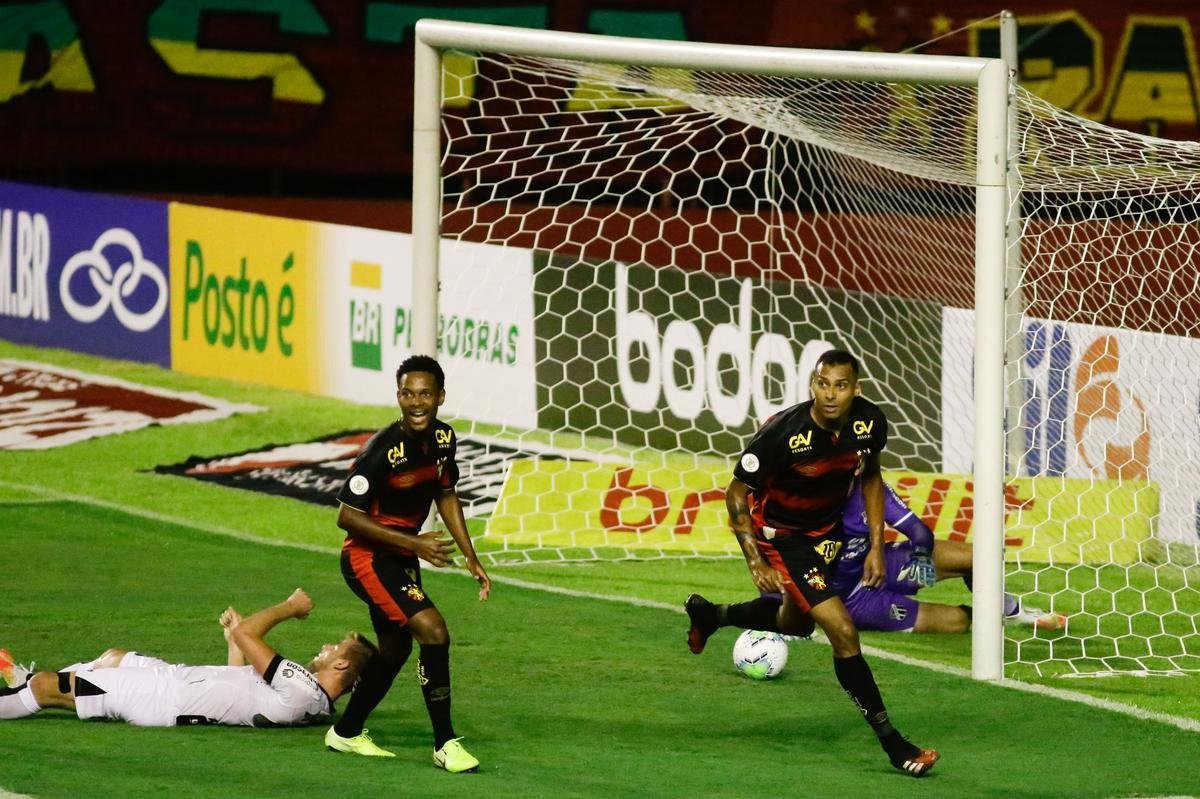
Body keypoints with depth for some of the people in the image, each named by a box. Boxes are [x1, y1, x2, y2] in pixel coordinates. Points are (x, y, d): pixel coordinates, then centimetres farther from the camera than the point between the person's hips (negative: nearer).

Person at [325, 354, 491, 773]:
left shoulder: (442, 439, -3)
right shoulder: (382, 451, -27)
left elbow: (446, 496, 14)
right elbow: (347, 516, -23)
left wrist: (471, 558, 9)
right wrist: (413, 544, -24)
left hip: (401, 557, 9)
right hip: (367, 558, -9)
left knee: (395, 650, 23)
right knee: (434, 632, -21)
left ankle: (347, 732, 43)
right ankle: (445, 744, -12)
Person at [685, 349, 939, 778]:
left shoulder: (870, 423, -17)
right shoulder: (783, 432, -31)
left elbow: (870, 476, 6)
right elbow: (736, 492, -18)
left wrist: (876, 545, 2)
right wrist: (756, 564, -22)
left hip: (827, 528, 7)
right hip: (780, 531, -7)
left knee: (795, 623, 28)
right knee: (843, 633, -17)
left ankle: (709, 614, 54)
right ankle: (893, 744, -10)